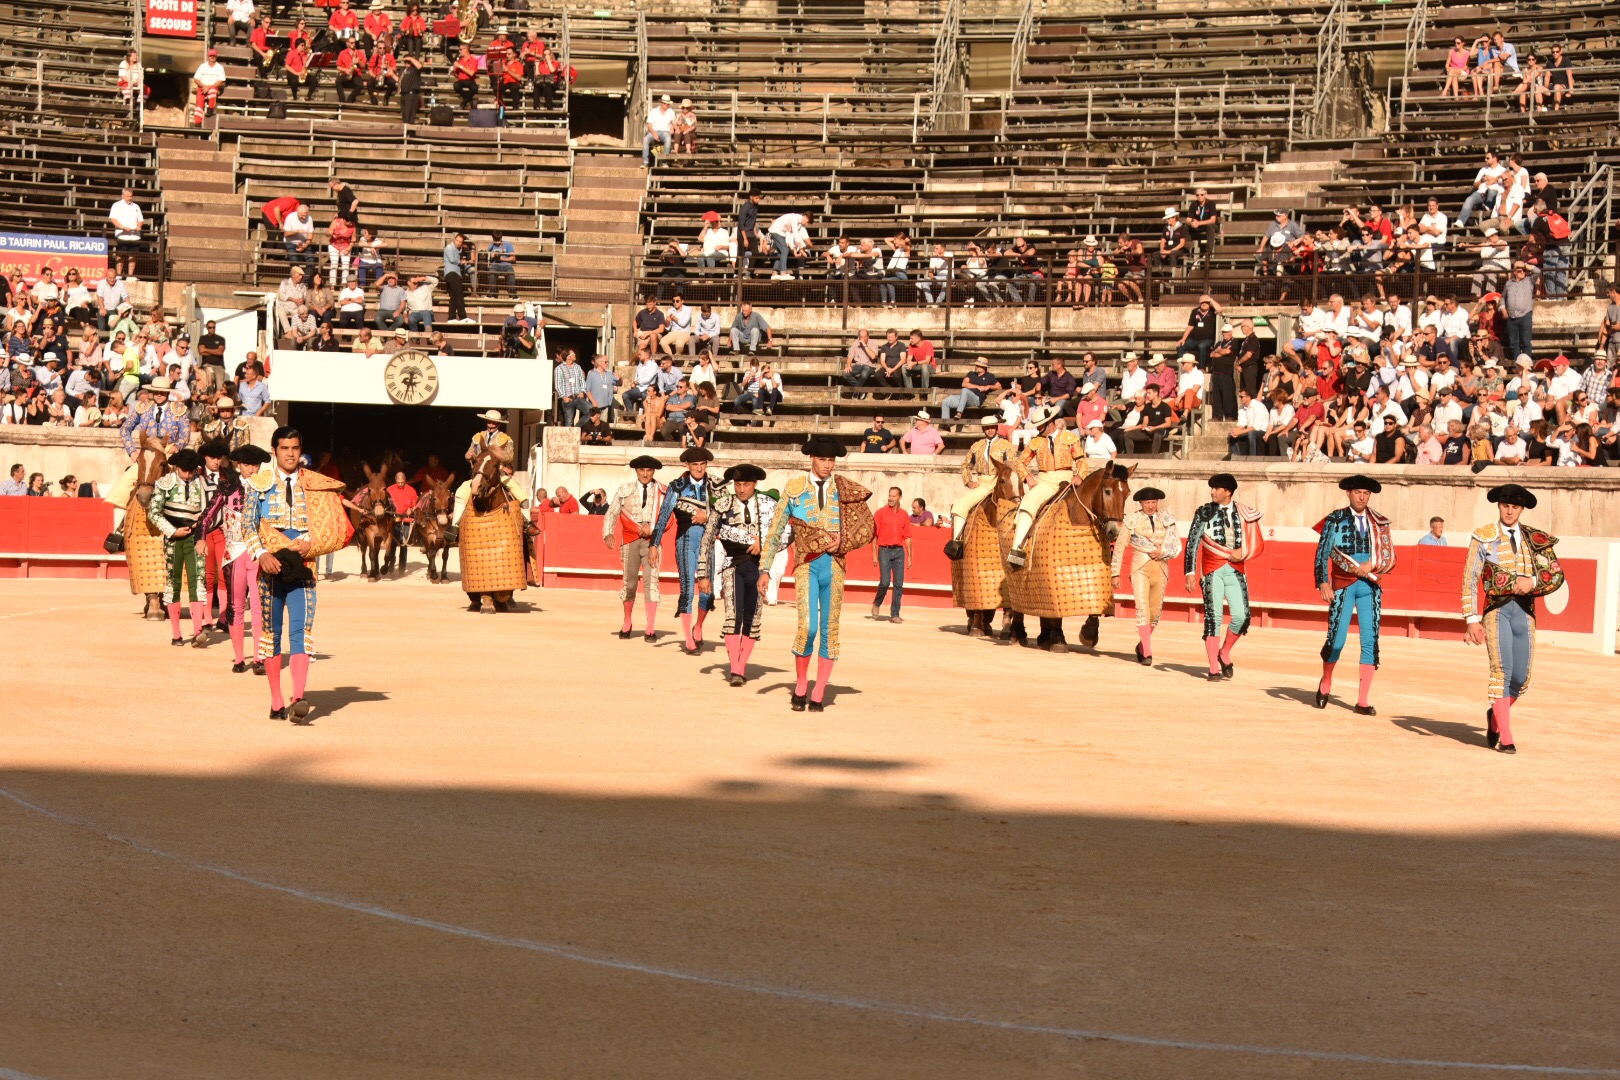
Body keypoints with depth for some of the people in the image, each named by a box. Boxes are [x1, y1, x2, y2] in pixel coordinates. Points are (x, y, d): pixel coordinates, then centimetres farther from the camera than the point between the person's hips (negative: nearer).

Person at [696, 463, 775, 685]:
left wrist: (763, 544, -9)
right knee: (733, 615, -16)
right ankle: (734, 669, -17)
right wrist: (704, 574, 2)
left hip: (759, 566, 2)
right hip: (733, 565, -2)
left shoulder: (768, 505, 5)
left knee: (752, 619, 4)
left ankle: (741, 667, 14)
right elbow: (707, 539, 5)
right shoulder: (723, 504, 2)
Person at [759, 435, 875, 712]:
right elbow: (775, 531, 6)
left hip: (834, 565, 2)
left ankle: (818, 695, 12)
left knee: (830, 629, 3)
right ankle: (800, 687, 5)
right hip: (807, 564, -2)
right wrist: (765, 569, 2)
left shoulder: (845, 490, 7)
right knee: (807, 626, -15)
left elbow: (867, 527, 10)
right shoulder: (794, 488, 4)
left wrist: (843, 540, -7)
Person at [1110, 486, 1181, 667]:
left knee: (1155, 612, 9)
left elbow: (1176, 546, 1)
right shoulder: (1132, 520, -2)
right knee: (1142, 609, -16)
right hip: (1140, 568, -3)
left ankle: (1141, 645, 32)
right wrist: (1115, 573, 2)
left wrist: (1162, 552, -19)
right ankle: (1147, 654, -17)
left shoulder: (1167, 519, 3)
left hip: (1161, 569, 3)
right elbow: (1120, 547, 2)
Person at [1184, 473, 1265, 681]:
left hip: (1235, 570, 1)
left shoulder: (1245, 514, 5)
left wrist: (1242, 552, -9)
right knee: (1213, 617, -2)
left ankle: (1224, 653, 19)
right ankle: (1214, 669, 3)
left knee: (1241, 617, -9)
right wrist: (1190, 573, -5)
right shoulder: (1204, 512, 3)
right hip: (1212, 570, -1)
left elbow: (1258, 544, 11)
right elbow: (1192, 543, 2)